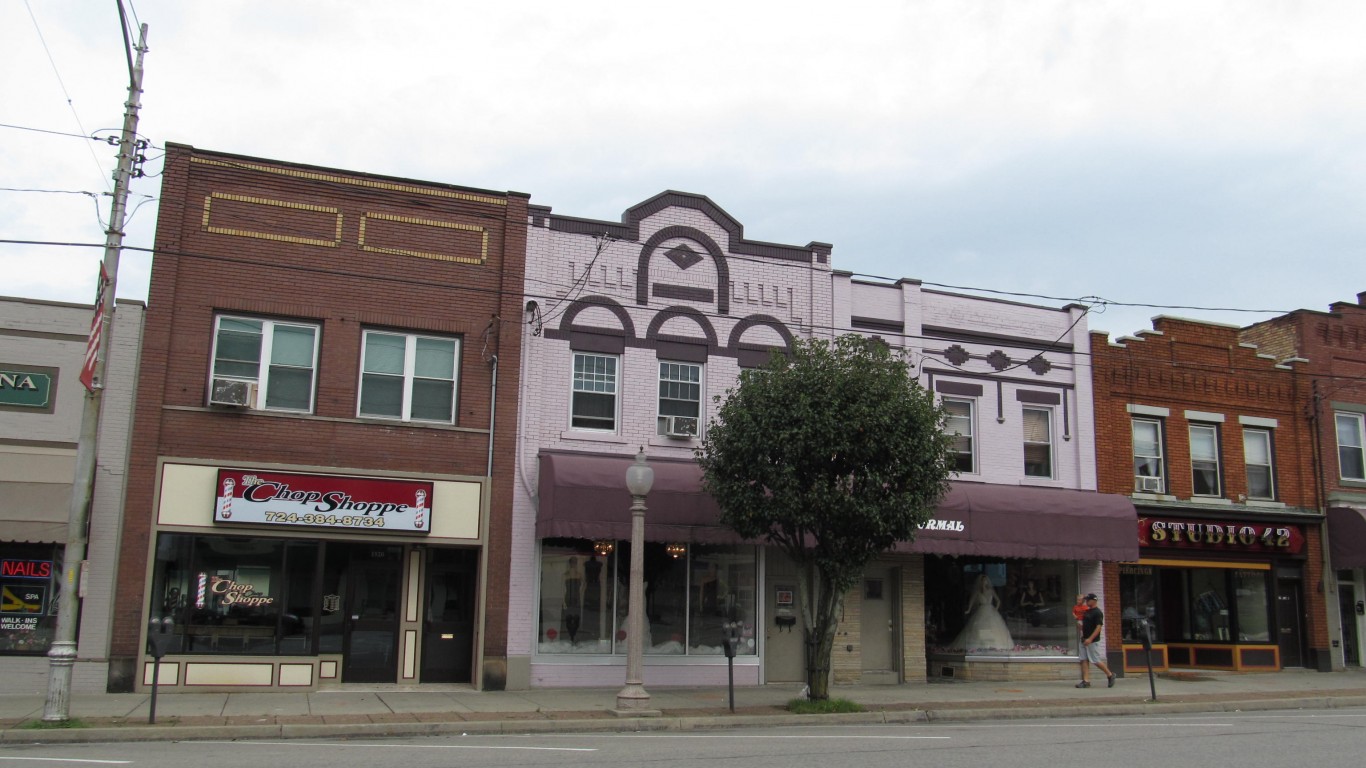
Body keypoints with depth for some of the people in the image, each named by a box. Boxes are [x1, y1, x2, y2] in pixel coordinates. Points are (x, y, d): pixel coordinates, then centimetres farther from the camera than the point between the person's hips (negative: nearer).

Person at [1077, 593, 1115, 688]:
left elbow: (1099, 627, -19)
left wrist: (1090, 639, -25)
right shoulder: (1086, 611, 14)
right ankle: (1086, 681, 3)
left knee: (1096, 661, -4)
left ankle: (1110, 675, 14)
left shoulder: (1097, 612, -12)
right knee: (1084, 660, 3)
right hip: (1085, 640, 9)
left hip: (1093, 641, -9)